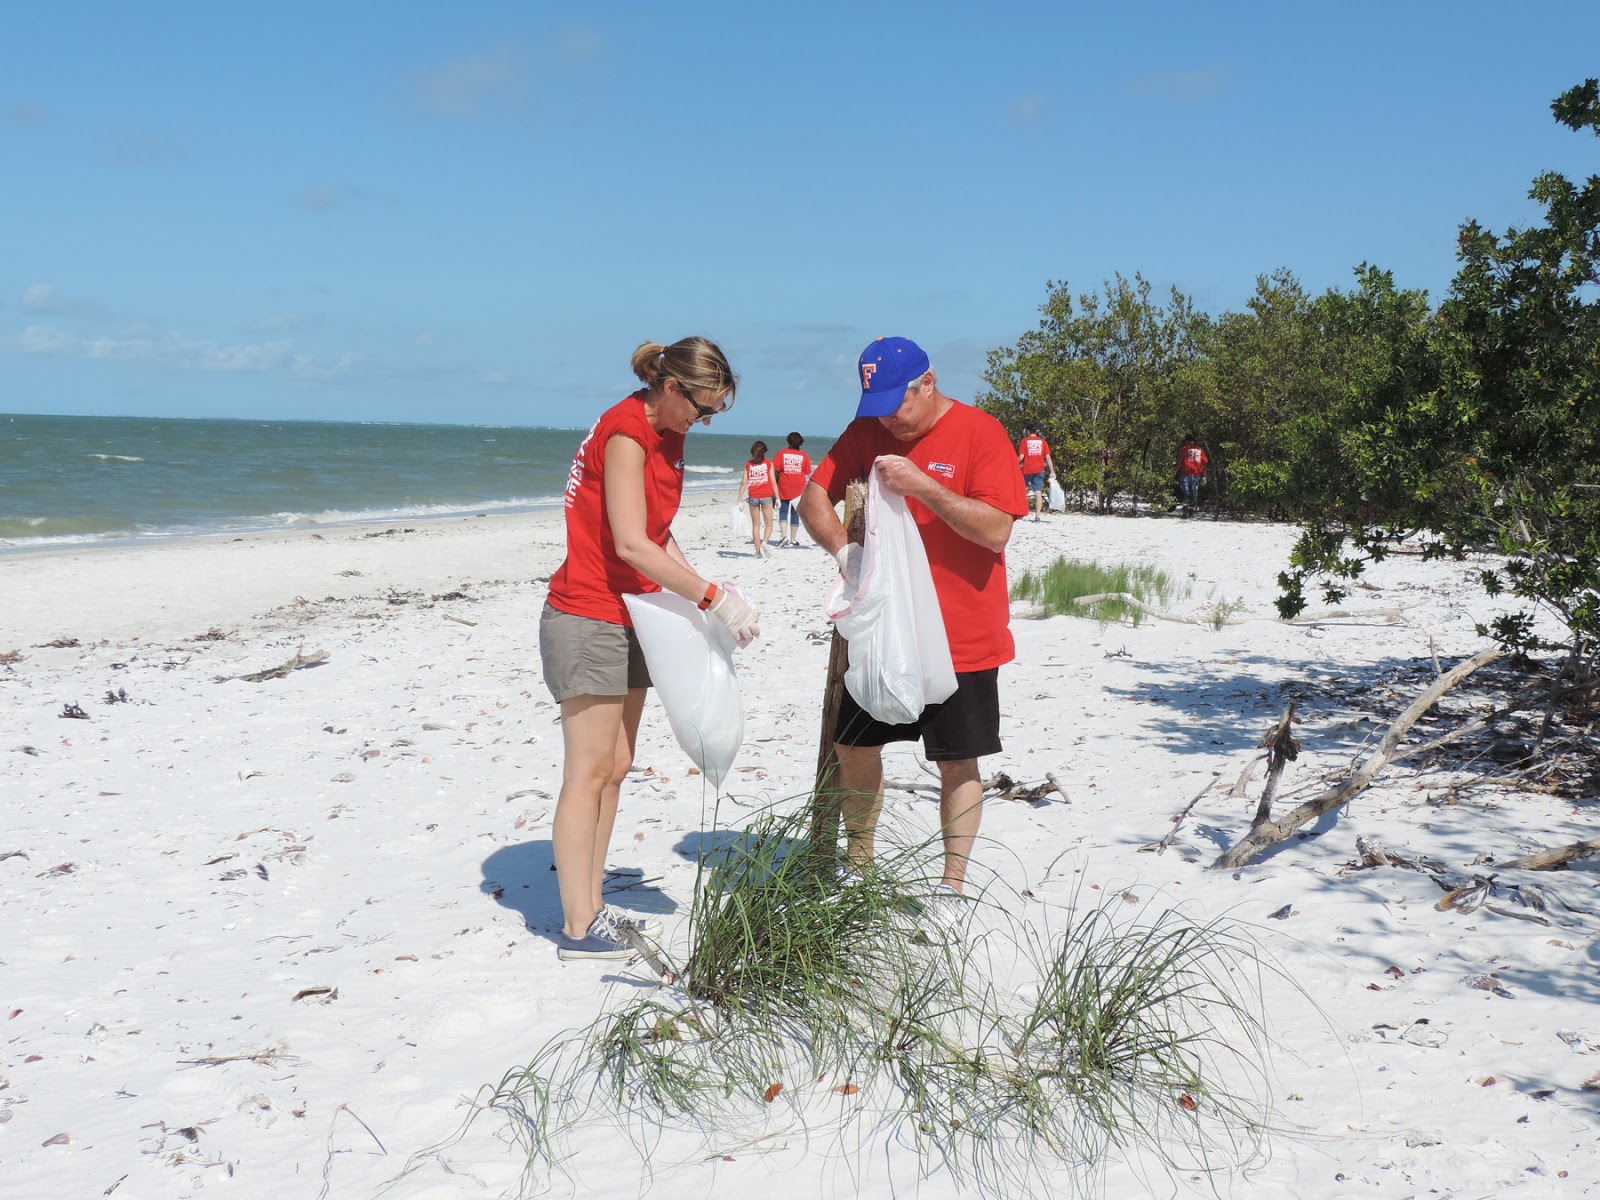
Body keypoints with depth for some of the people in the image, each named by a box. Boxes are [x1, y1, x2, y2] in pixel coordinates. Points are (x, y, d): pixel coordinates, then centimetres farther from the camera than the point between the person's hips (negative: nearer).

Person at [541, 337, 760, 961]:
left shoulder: (666, 436, 11)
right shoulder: (625, 432, -18)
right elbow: (631, 545, -24)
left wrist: (700, 592, 0)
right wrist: (713, 598, -22)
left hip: (626, 618, 10)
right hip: (587, 618, -9)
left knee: (616, 767, 10)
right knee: (589, 771, -6)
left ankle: (592, 905, 17)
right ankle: (577, 928, -1)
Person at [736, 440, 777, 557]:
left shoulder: (748, 465, 4)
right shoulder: (768, 464, 0)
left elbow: (743, 483, 0)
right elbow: (773, 482, -3)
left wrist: (739, 500, 1)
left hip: (753, 497, 2)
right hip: (766, 496, -2)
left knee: (756, 525, 10)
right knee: (768, 525, 6)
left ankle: (758, 551, 7)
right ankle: (764, 542, -20)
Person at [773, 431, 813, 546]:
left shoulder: (781, 453, -5)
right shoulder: (804, 456, -3)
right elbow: (807, 474, 0)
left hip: (784, 488, -1)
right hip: (798, 488, 1)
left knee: (783, 512, 7)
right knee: (795, 513, 10)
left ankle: (784, 535, -13)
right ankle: (793, 539, 11)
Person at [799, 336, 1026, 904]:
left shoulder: (980, 433, -11)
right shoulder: (867, 431, 5)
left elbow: (997, 529, -18)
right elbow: (813, 498, 4)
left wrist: (922, 486, -26)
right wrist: (842, 548, -16)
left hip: (962, 638, -5)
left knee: (958, 763, 3)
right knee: (854, 748, 10)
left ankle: (952, 883, 14)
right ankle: (858, 865, 26)